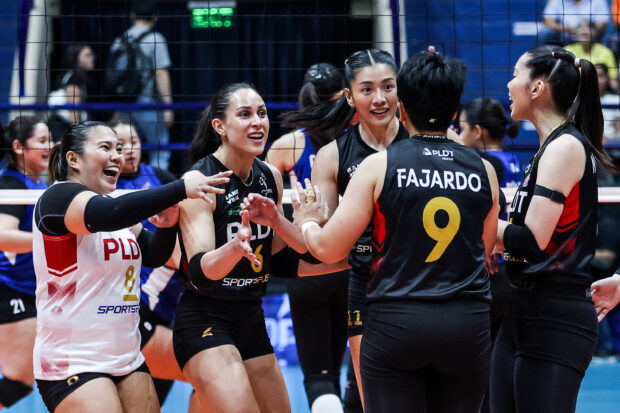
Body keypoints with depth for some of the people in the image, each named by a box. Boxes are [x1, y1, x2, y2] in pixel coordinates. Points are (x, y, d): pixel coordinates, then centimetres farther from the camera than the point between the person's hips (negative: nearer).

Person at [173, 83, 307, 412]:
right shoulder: (198, 179, -15)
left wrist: (275, 219, -6)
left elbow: (276, 250, 14)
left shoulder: (271, 177, 5)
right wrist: (235, 246, -44)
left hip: (251, 318, 8)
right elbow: (199, 270, -25)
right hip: (205, 321, -8)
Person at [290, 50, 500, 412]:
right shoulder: (484, 170, 4)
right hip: (468, 324, 2)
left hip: (395, 324, -2)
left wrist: (308, 222, 18)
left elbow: (329, 249, -2)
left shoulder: (379, 165, -4)